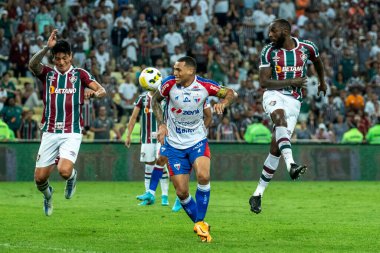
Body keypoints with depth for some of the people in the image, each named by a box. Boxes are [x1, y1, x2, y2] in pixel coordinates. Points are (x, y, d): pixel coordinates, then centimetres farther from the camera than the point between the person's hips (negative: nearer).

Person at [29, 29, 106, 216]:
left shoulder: (80, 74, 5)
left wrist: (94, 92, -27)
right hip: (50, 132, 2)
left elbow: (102, 91, -3)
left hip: (72, 132, -2)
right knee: (40, 178, 0)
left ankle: (72, 176, 15)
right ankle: (47, 195, 35)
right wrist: (47, 48, -30)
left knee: (64, 171, -23)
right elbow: (33, 64, -15)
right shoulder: (47, 73, 6)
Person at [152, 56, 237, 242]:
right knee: (181, 192, -3)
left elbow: (231, 94, 2)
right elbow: (155, 100, 7)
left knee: (203, 176, -26)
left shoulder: (205, 86, -12)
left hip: (197, 141, -1)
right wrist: (161, 124, -5)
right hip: (174, 144, 1)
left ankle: (200, 222, -9)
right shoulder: (169, 84, -12)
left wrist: (223, 103, -21)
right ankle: (199, 224, 21)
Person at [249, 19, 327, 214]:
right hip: (274, 95, -1)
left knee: (275, 148, -2)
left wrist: (322, 83, 39)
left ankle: (258, 194, 6)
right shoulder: (269, 51, -3)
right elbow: (263, 82, -8)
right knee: (280, 118, -38)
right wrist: (292, 82, -16)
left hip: (294, 101, 1)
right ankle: (291, 165, -53)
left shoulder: (307, 48, 0)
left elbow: (317, 61, 24)